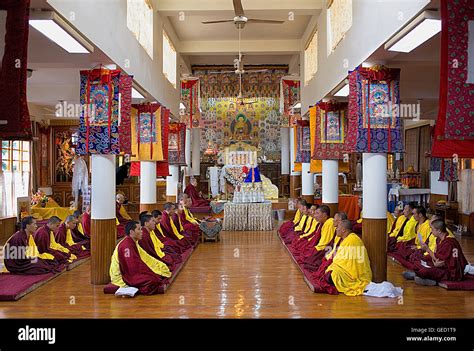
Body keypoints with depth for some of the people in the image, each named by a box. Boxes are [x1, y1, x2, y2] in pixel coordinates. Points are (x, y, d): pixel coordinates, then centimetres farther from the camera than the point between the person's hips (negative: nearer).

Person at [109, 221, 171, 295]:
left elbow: (145, 257, 15)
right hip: (122, 277, -10)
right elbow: (134, 267, -24)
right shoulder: (126, 245, -23)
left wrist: (160, 266, 10)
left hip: (131, 272, 10)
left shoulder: (133, 243, 9)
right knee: (152, 280, -26)